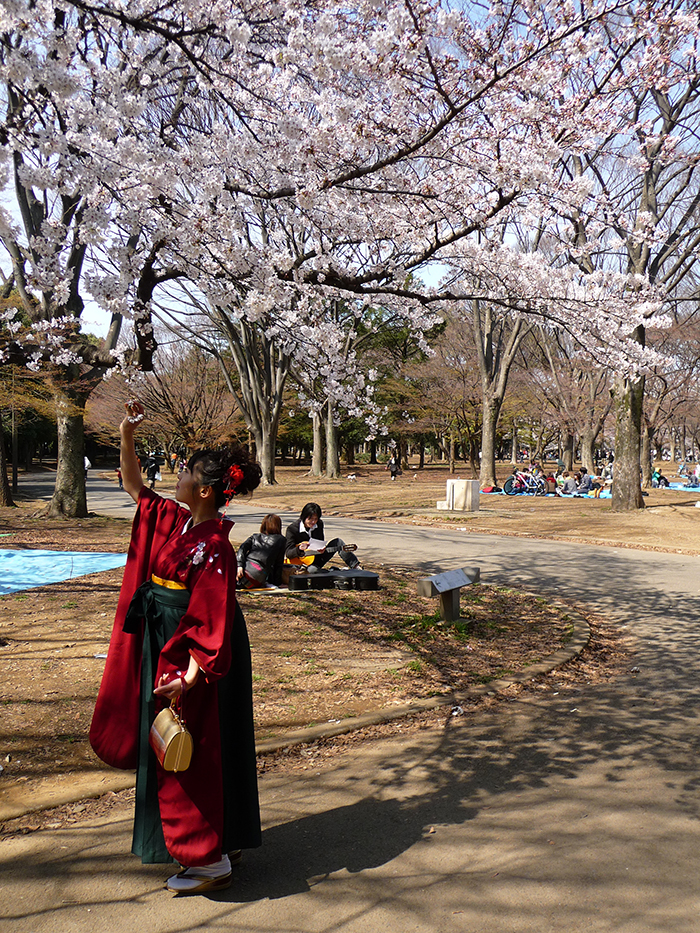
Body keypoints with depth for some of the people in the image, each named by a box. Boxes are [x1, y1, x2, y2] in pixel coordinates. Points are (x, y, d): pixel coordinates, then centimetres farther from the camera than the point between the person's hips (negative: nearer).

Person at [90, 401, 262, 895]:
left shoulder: (215, 546, -22)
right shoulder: (171, 519, 2)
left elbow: (214, 619, -24)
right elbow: (135, 486, 14)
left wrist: (187, 676, -27)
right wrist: (127, 436, 2)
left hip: (193, 656, -9)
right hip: (163, 648, 9)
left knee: (191, 755, 2)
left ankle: (210, 860, 18)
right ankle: (225, 839, 34)